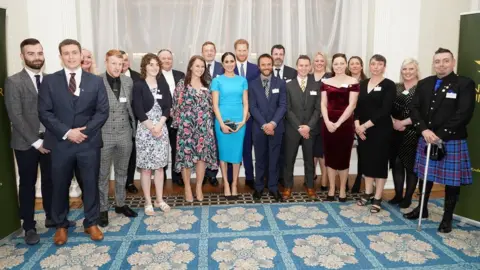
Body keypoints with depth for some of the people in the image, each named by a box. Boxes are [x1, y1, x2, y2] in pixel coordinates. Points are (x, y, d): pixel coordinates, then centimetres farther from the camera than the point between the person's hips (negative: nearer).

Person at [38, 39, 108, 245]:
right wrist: (67, 132, -15)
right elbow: (44, 112, -4)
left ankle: (91, 223, 25)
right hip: (60, 143, 0)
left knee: (91, 184, 8)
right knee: (60, 186, 10)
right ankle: (61, 225, 28)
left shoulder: (96, 81, 5)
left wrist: (85, 131, -13)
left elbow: (103, 111, -1)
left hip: (89, 142, 0)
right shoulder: (49, 81, 3)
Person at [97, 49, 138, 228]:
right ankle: (102, 209, 22)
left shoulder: (128, 82, 4)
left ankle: (120, 204, 31)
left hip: (125, 134, 4)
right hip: (104, 134, -4)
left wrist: (133, 126, 9)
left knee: (122, 172, 15)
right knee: (103, 174, 8)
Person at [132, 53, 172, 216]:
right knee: (145, 167, 2)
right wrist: (151, 127, -14)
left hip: (162, 129, 4)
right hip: (145, 130, -4)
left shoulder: (163, 86, 9)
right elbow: (138, 110, -10)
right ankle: (148, 202, 12)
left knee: (159, 166, 9)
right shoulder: (138, 86, -2)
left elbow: (167, 107, 2)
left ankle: (159, 199, 20)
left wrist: (159, 125, -12)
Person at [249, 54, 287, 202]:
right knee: (260, 159, 9)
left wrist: (273, 123, -14)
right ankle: (259, 187, 21)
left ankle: (273, 187, 17)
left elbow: (283, 105, -3)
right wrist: (264, 125, -13)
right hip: (259, 128, 0)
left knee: (274, 159, 6)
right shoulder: (253, 84, 4)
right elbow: (253, 107, -3)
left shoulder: (280, 83, 4)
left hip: (276, 127, 0)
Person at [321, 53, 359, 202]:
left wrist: (338, 123, -15)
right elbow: (323, 104, 4)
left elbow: (352, 105, -8)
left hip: (345, 123, -2)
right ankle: (331, 189, 18)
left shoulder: (353, 82, -1)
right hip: (328, 123, 3)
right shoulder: (326, 82, 8)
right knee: (330, 156, 7)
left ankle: (342, 189, 18)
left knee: (343, 156, 5)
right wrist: (327, 121, -12)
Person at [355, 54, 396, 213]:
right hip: (363, 129, 5)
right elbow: (358, 106, 6)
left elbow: (385, 110, -15)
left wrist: (366, 125, -18)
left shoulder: (389, 85, -6)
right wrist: (357, 124, -9)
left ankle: (377, 199, 13)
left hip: (381, 130, -4)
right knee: (366, 161, 11)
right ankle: (368, 193, 25)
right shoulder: (363, 84, 10)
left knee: (379, 161, 3)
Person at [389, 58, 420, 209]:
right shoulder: (396, 87, 10)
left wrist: (404, 122, -13)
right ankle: (398, 195, 21)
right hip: (395, 131, 4)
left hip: (413, 132, -4)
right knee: (396, 163, 8)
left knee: (410, 164, 4)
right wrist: (393, 122, -8)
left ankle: (408, 197, 16)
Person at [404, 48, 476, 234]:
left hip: (452, 141, -4)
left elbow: (463, 114, -15)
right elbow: (415, 109, 0)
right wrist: (424, 130, -16)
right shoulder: (424, 84, 8)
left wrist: (440, 135, -19)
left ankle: (447, 218, 20)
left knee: (451, 180, 5)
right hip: (426, 139, 4)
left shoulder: (465, 84, -5)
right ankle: (422, 209, 32)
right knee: (425, 176, 15)